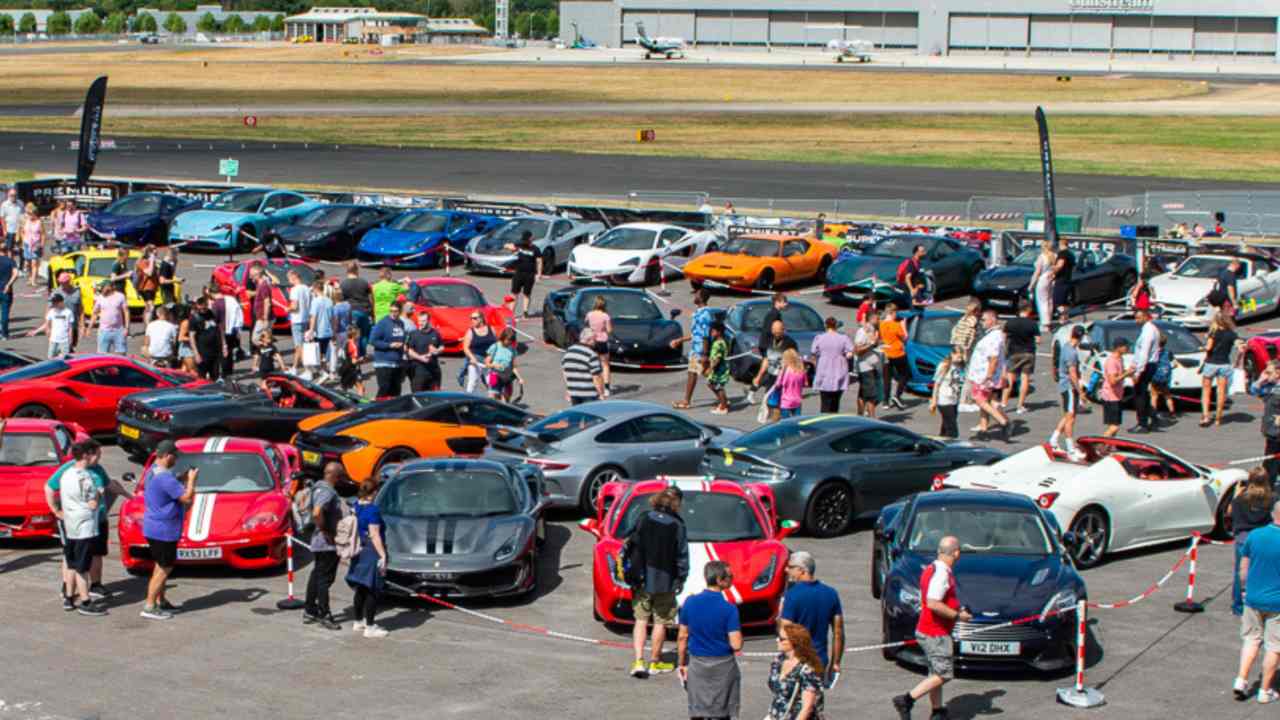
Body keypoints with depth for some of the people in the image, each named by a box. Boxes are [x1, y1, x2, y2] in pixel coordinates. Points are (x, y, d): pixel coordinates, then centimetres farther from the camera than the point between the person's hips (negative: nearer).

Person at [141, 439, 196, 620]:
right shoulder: (165, 477, -24)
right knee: (165, 568, -3)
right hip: (163, 529, -10)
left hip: (153, 528, 10)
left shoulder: (153, 471, 8)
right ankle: (149, 607, -1)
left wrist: (183, 479, 7)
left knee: (162, 566, 20)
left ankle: (161, 602, 29)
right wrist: (191, 480, -8)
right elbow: (187, 498, -22)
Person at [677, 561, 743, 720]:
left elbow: (682, 637, 2)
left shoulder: (690, 602, -5)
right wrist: (738, 633, 3)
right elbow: (736, 645, -19)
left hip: (697, 665, 3)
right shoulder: (729, 608, -17)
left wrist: (682, 664, 12)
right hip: (723, 666, -3)